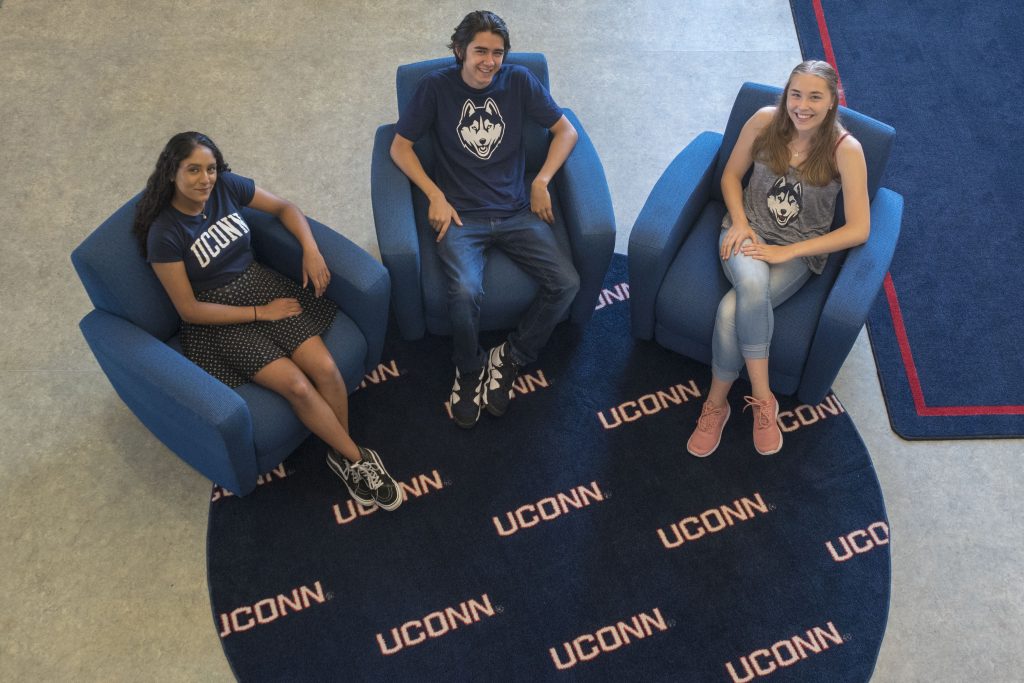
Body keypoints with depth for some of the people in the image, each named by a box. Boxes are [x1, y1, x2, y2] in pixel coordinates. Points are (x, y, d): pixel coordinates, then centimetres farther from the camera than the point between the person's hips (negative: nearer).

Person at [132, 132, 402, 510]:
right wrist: (260, 313, -13)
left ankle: (341, 456, 6)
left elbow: (284, 207, 10)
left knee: (326, 369, -16)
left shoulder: (227, 186, -6)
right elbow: (190, 309, -14)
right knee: (297, 385, -20)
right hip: (220, 317, -4)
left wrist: (311, 249, -8)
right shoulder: (164, 235, -17)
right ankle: (358, 458, -2)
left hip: (262, 284, 4)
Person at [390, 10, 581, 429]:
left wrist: (542, 181, -3)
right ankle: (468, 371, -2)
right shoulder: (436, 87, 1)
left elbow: (566, 131, 11)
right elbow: (400, 147, 5)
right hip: (460, 215, -2)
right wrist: (435, 196, -7)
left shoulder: (519, 82, 6)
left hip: (516, 212, 3)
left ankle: (508, 359, 1)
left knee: (566, 284, -20)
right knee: (465, 292, -32)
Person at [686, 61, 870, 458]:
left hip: (798, 253, -2)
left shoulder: (845, 150, -15)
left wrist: (787, 251, -19)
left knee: (733, 309, -30)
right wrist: (739, 222, -9)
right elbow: (731, 175, 8)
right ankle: (762, 398, -20)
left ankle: (716, 403, -8)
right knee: (752, 284, -35)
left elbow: (858, 230, -16)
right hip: (748, 231, 2)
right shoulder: (765, 121, -7)